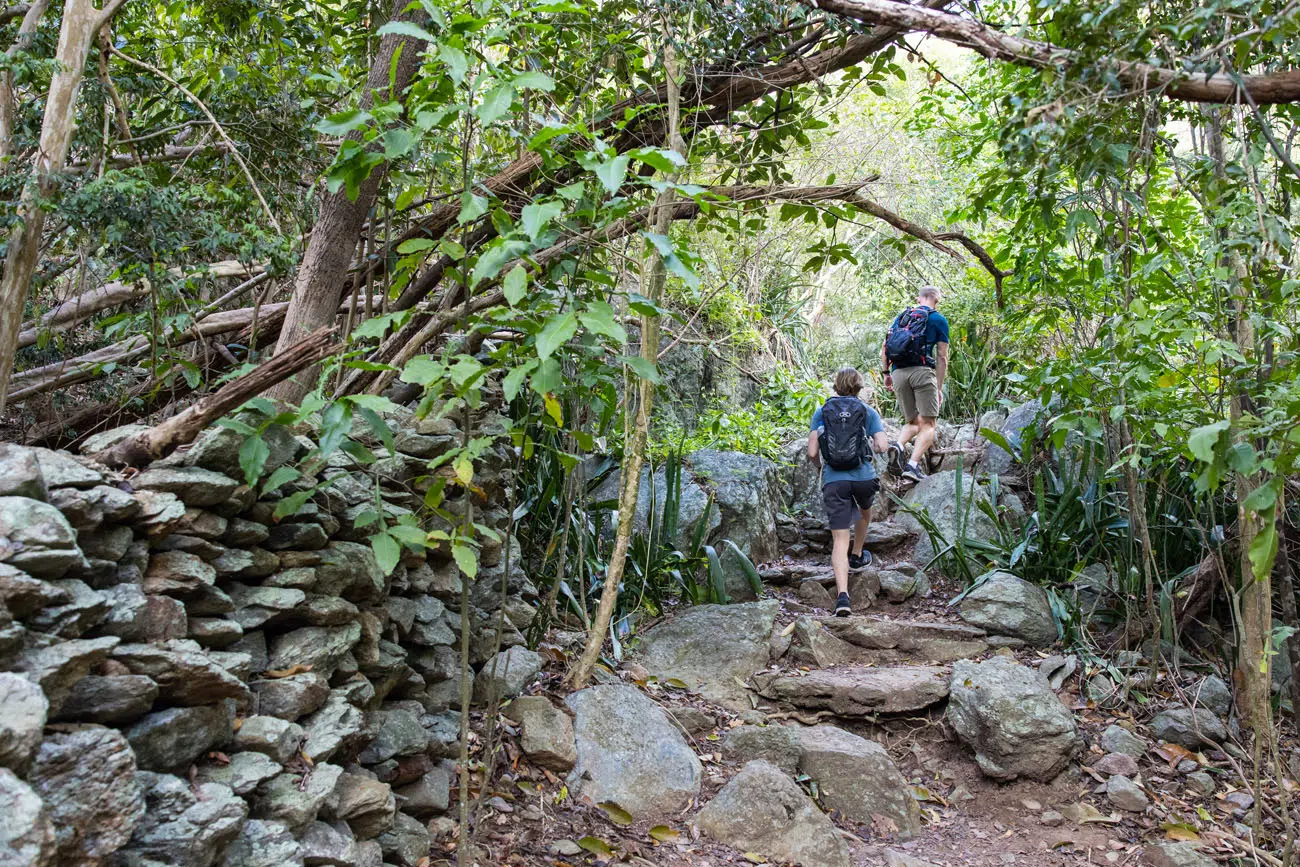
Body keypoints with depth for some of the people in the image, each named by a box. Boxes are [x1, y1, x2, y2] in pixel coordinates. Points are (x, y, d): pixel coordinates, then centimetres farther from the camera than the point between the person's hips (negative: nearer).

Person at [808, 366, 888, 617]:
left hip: (834, 481, 0)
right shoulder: (868, 411, 6)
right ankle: (857, 556, 54)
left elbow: (812, 453, 0)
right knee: (865, 511, 36)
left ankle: (842, 595, -20)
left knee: (840, 541, -5)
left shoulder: (821, 412, 6)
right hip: (863, 477, 1)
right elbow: (882, 446, -4)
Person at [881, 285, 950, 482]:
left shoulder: (902, 316, 21)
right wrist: (939, 388, 8)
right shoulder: (938, 319, 8)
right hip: (922, 371, -5)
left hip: (898, 373, 5)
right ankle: (913, 464, -21)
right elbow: (942, 357, 5)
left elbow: (884, 348, 14)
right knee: (928, 424, -2)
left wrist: (886, 373, 19)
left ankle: (898, 446, -15)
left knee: (913, 422, 15)